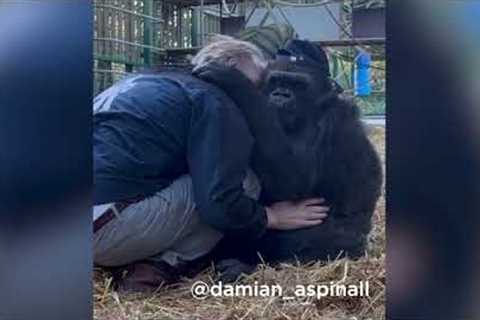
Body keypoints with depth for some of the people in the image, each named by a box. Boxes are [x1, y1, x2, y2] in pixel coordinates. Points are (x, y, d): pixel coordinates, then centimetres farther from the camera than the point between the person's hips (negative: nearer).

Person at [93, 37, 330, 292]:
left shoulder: (144, 82, 24)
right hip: (102, 226, -9)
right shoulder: (215, 103, -2)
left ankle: (128, 260, 8)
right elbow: (220, 204, -12)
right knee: (244, 183, -1)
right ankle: (159, 266, -4)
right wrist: (270, 217, 8)